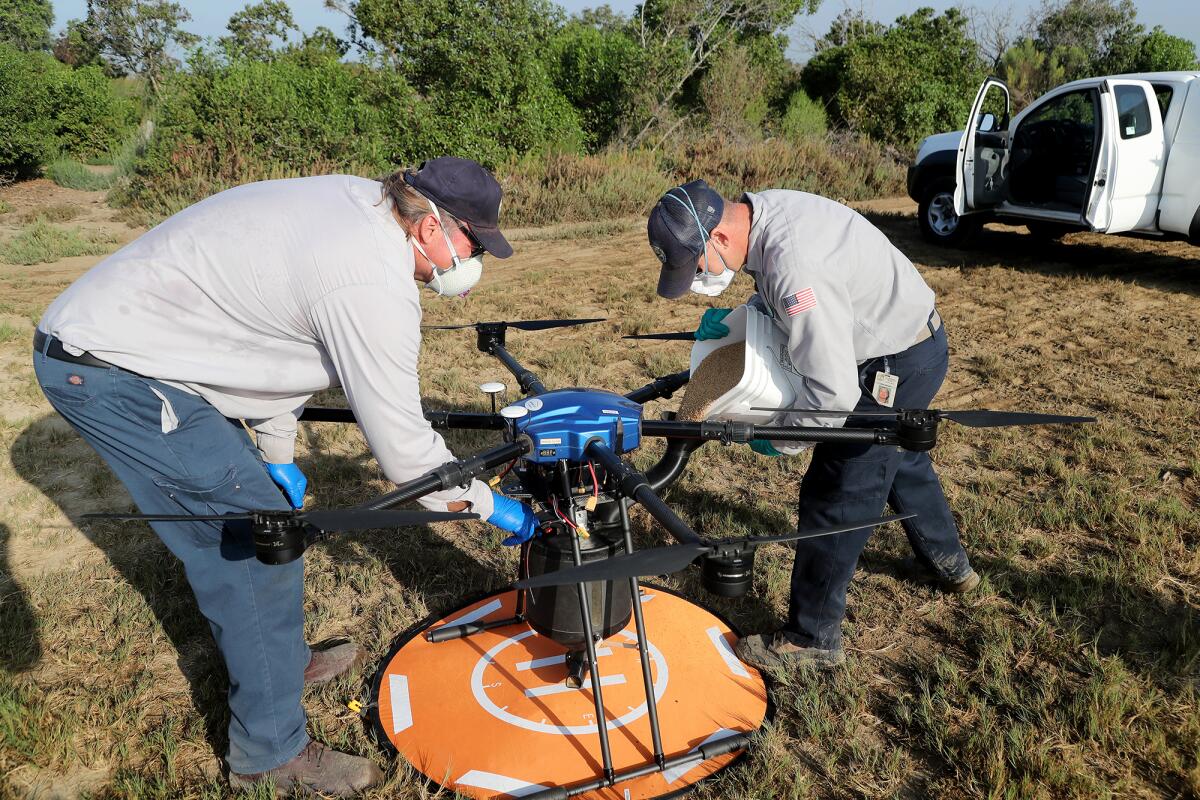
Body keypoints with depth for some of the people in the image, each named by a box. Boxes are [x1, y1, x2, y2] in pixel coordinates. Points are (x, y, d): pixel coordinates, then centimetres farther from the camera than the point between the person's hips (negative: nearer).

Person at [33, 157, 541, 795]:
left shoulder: (353, 202, 5)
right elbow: (402, 447, -20)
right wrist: (491, 507, -4)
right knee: (259, 543, -5)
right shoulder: (374, 283, -25)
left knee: (237, 518, 20)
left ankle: (282, 661, 40)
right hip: (111, 373, -10)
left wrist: (278, 456, 21)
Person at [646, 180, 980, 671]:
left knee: (835, 496, -2)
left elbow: (832, 392, -34)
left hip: (897, 366, -10)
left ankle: (812, 639, 13)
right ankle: (949, 564, 55)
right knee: (901, 459, 30)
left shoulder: (793, 266, -37)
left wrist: (779, 438, -18)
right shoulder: (763, 208, -7)